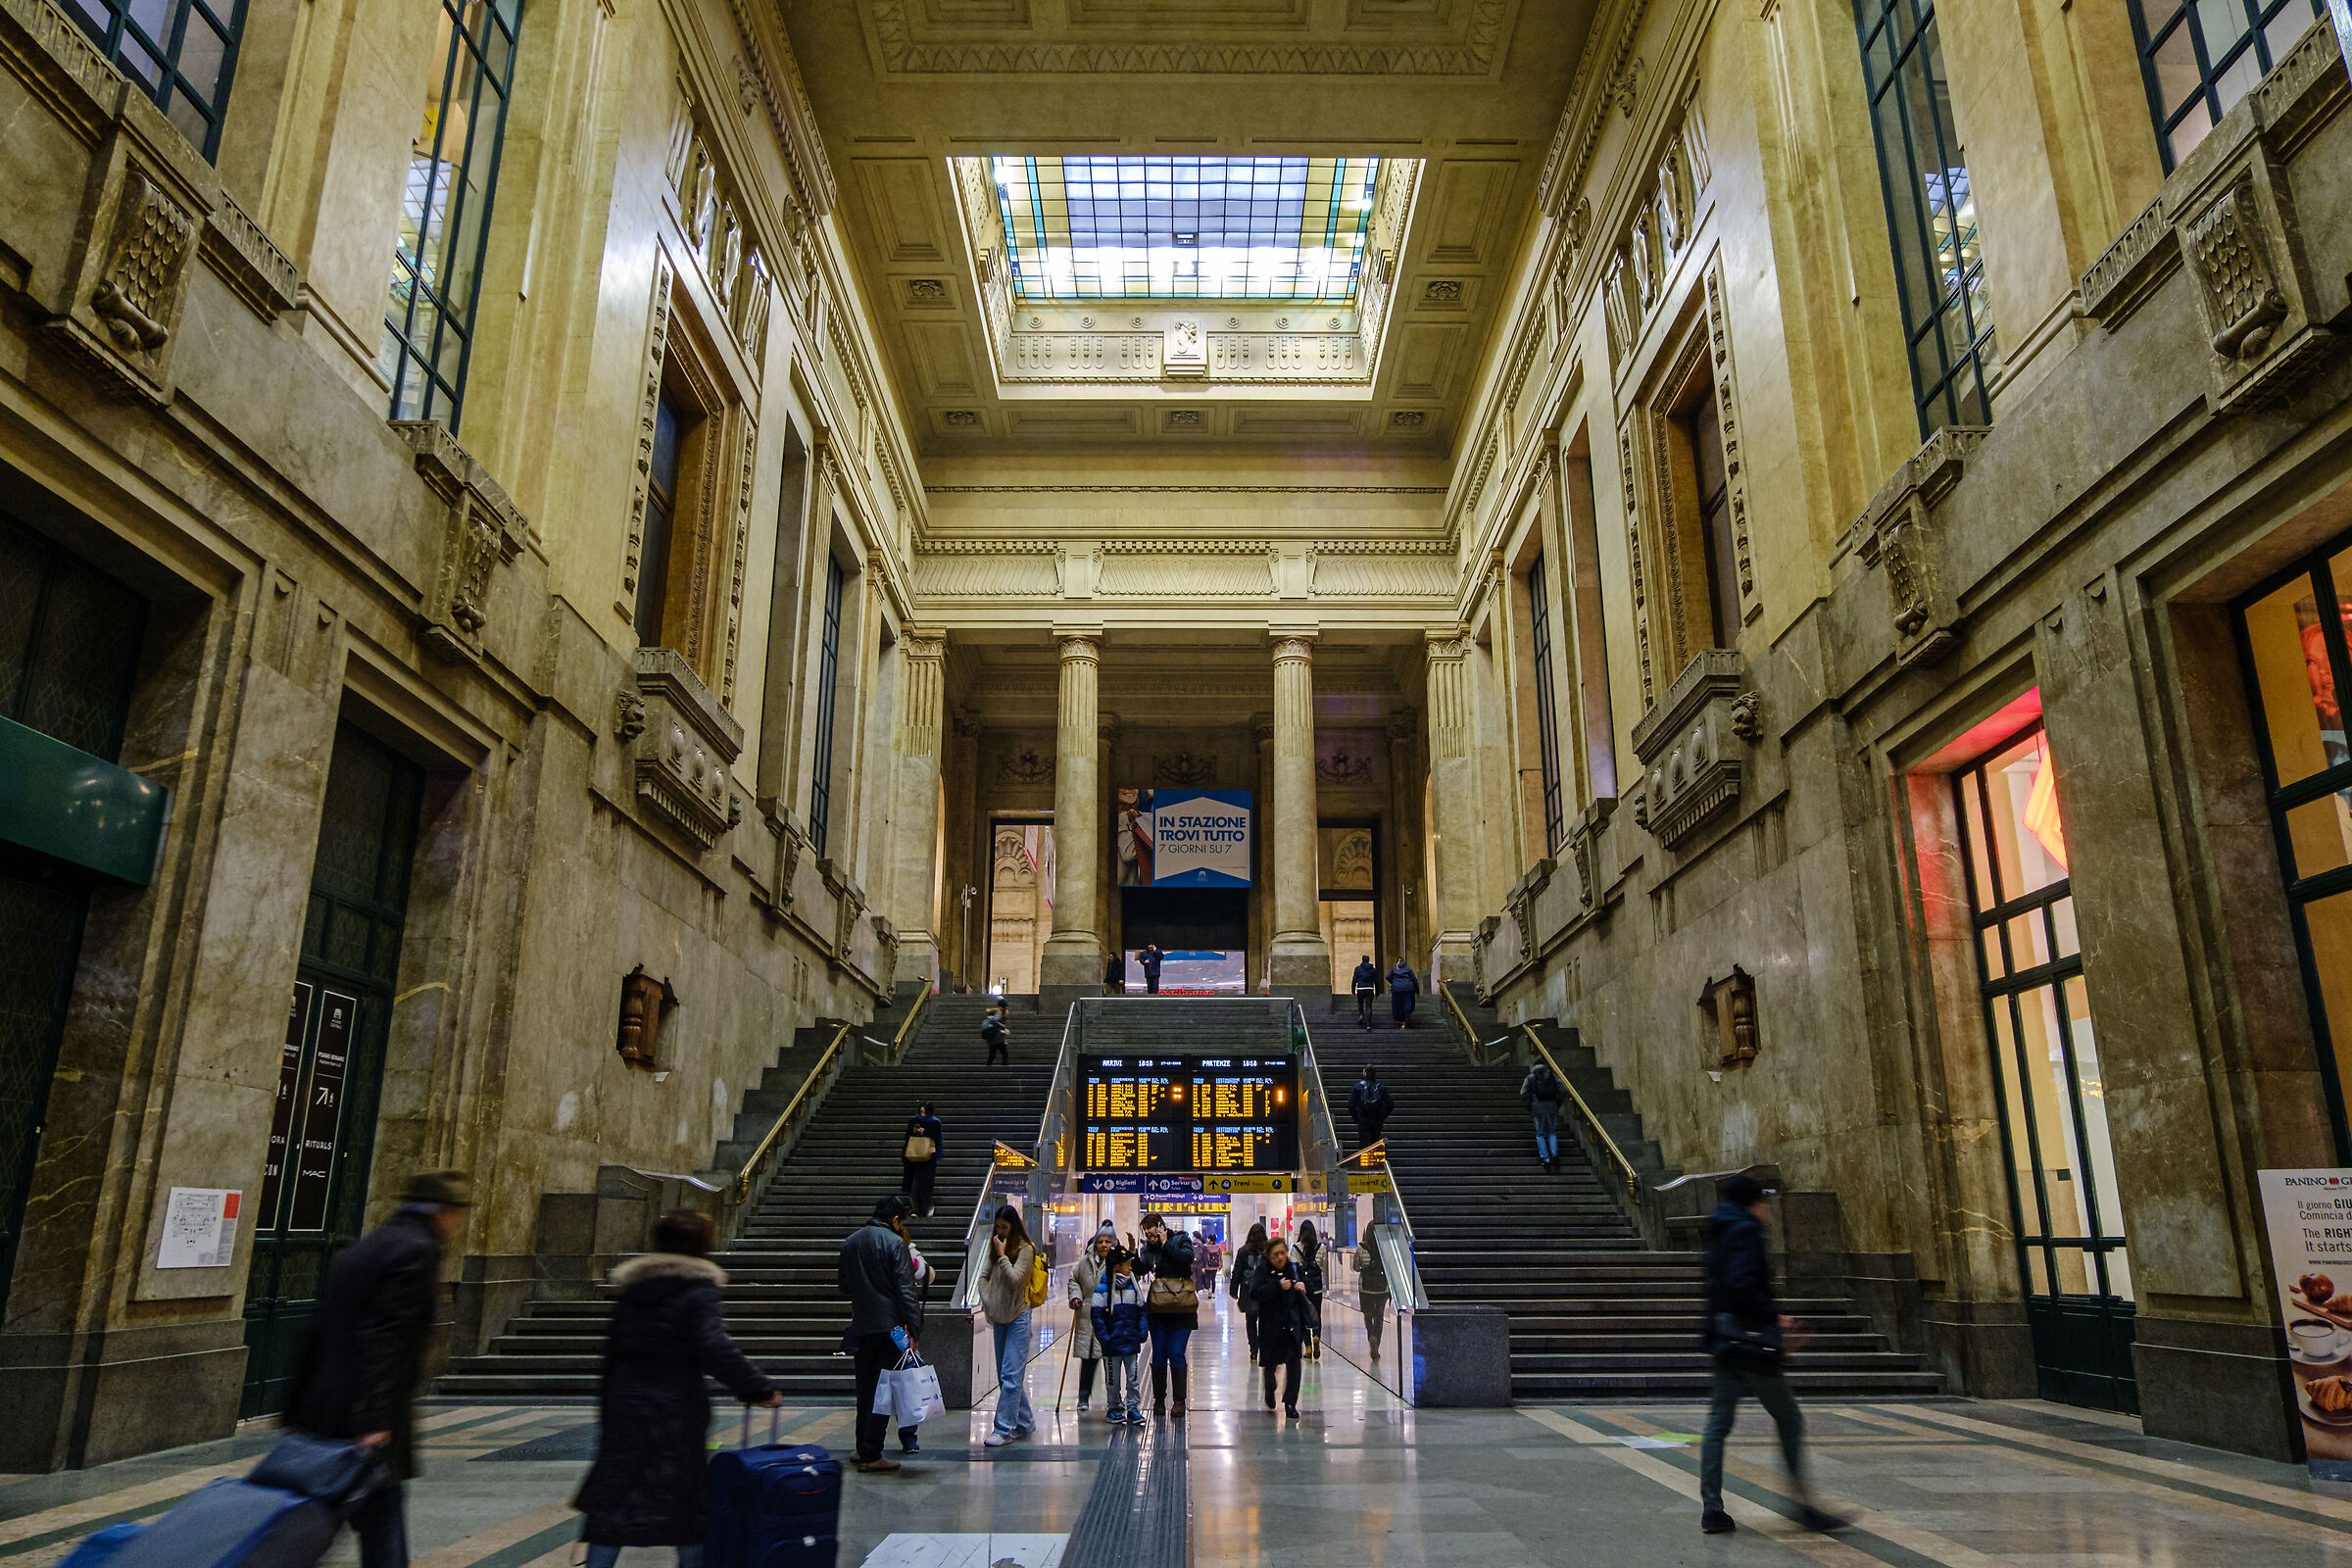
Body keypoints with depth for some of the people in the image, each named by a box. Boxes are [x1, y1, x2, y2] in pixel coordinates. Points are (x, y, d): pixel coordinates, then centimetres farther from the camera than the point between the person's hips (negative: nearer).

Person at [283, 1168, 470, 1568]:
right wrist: (375, 1421, -24)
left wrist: (296, 1415, 21)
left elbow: (319, 1336, 18)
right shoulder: (418, 1250, -13)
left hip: (324, 1415, 9)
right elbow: (385, 1339, -22)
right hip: (369, 1422, -9)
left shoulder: (362, 1248, 16)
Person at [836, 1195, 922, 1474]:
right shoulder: (894, 1242, -10)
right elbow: (905, 1289, -14)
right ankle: (871, 1454, -1)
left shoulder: (850, 1242, 11)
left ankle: (863, 1449, 22)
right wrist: (912, 1328, -13)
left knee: (865, 1388, 16)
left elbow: (844, 1287, 17)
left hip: (862, 1326, 6)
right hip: (890, 1325, -6)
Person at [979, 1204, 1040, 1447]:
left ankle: (1004, 1429, -10)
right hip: (999, 1317, 8)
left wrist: (1002, 1255, -16)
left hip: (1018, 1317, -8)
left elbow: (1014, 1279, -18)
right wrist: (986, 1300, 6)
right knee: (1005, 1376, 11)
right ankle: (1024, 1423, 21)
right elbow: (985, 1276, 19)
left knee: (1011, 1375, -10)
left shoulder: (1025, 1249, -9)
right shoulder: (996, 1247, 11)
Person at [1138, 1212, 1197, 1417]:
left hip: (1181, 1307, -4)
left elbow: (1186, 1258, -19)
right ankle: (1159, 1399, 17)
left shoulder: (1180, 1239, 0)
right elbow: (1141, 1269, -2)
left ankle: (1180, 1400, 3)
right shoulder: (1149, 1248, 12)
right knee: (1158, 1354, 7)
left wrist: (1166, 1244, -13)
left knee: (1176, 1354, -5)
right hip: (1157, 1307, 4)